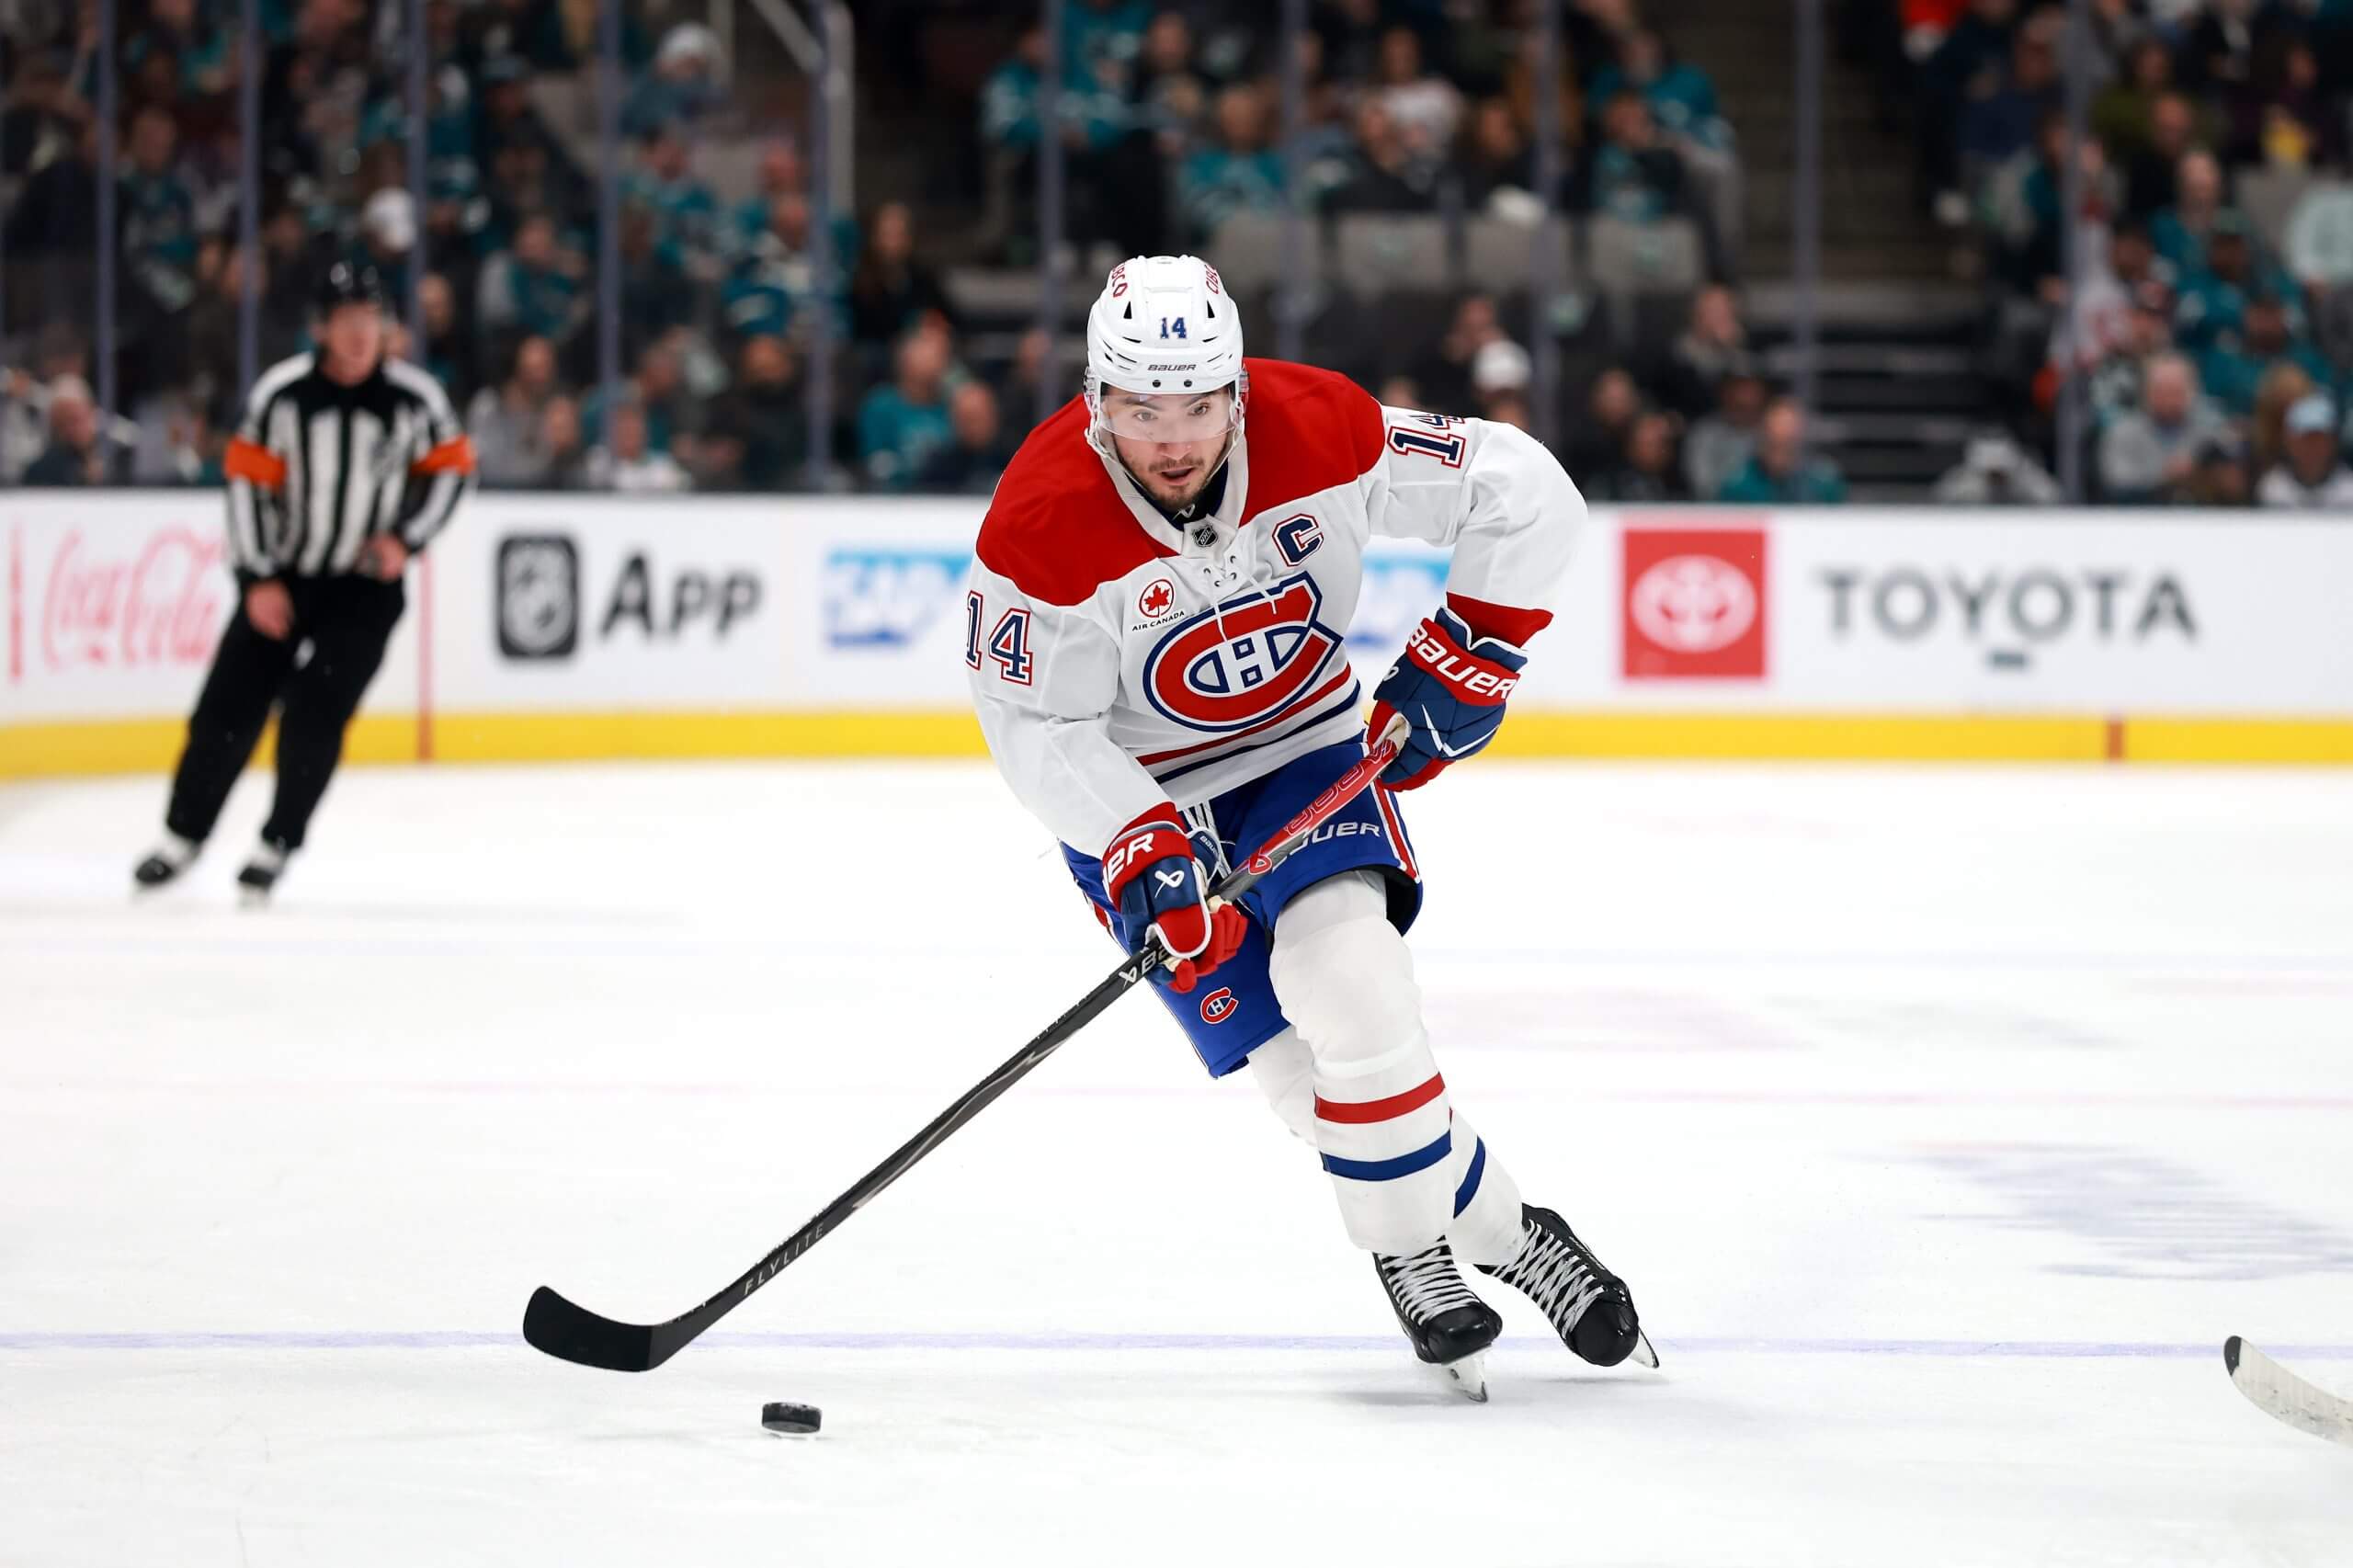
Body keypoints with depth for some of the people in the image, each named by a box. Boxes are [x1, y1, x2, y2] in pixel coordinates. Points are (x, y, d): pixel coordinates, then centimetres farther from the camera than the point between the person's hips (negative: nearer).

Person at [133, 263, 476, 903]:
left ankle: (278, 845, 5)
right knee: (230, 706, 0)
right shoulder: (280, 393, -12)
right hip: (282, 578, 1)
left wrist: (407, 538, -9)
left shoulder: (415, 398, -10)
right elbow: (248, 482, -8)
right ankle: (182, 836, 17)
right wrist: (257, 580, -11)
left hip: (366, 586, -1)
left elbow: (452, 468, 3)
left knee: (315, 717, -11)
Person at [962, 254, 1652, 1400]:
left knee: (1347, 983, -23)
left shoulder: (1319, 436, -21)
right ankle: (1495, 1234, 5)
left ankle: (1415, 1254, -5)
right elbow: (1037, 727, -18)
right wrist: (1140, 850, -29)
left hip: (1306, 748, 1)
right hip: (1138, 795, -1)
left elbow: (1524, 496, -10)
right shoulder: (1044, 524, -25)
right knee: (1301, 1066, -12)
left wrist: (1467, 657, -13)